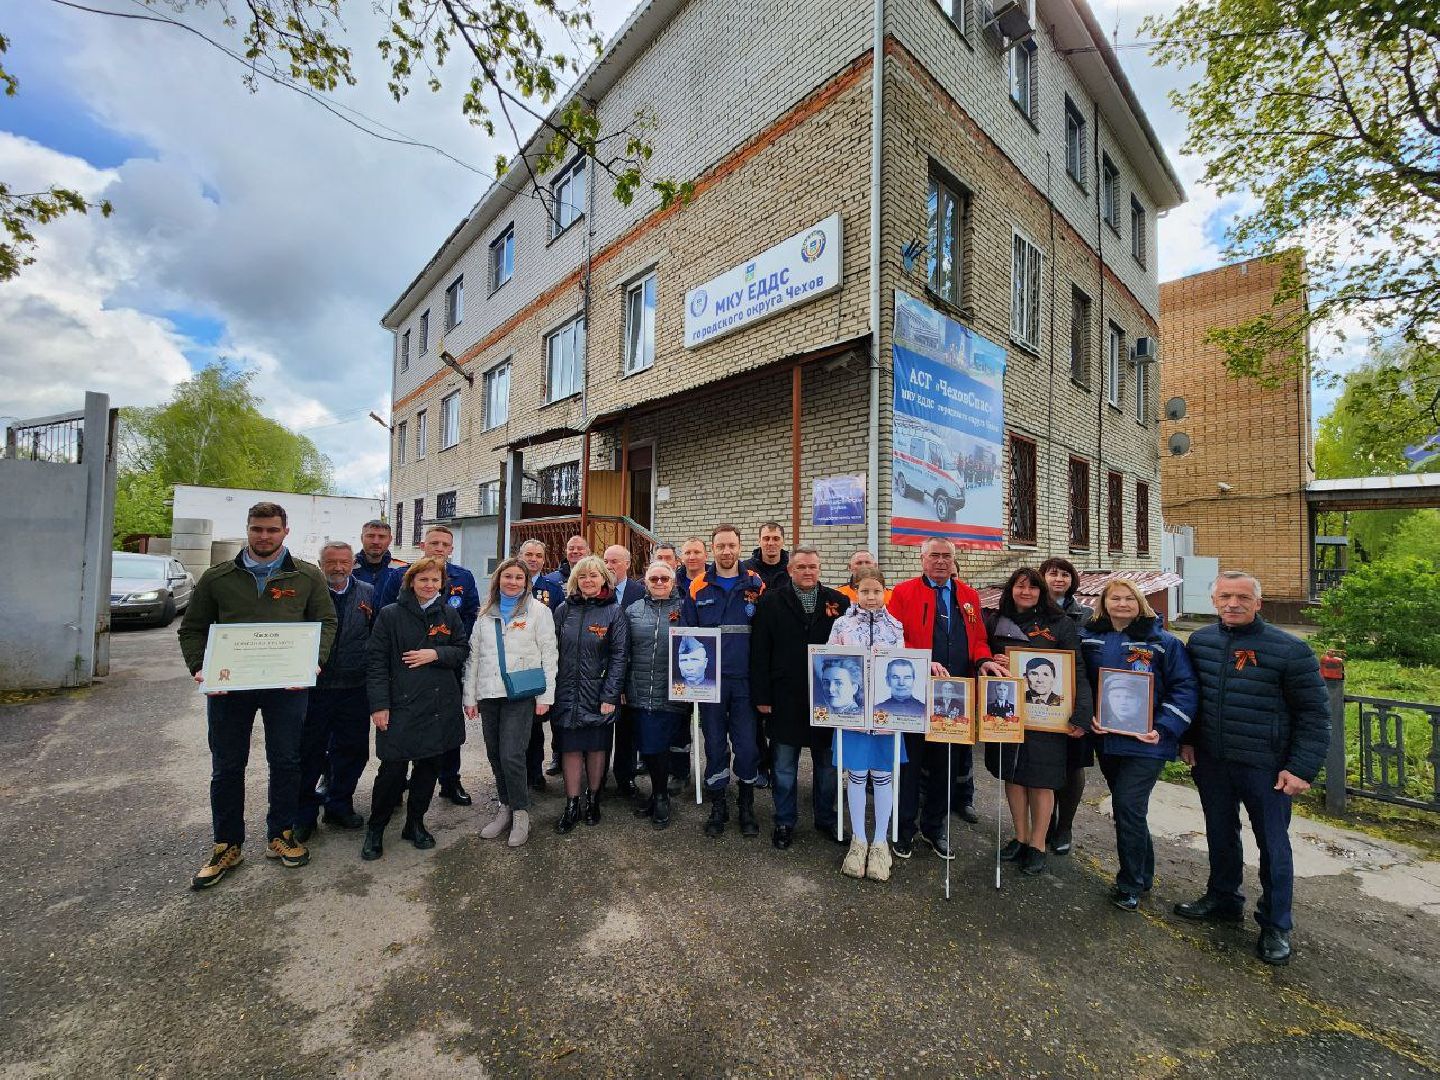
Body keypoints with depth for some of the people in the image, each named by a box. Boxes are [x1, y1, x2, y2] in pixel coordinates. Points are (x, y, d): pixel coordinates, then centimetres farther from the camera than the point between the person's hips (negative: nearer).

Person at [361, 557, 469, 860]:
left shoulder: (450, 615, 7)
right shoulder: (390, 615, -2)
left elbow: (463, 650, 9)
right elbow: (376, 661, -4)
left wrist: (436, 654, -10)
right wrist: (379, 704, -10)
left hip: (440, 705, 3)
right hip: (401, 706, -3)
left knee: (429, 765, 11)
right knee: (393, 769, -4)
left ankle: (415, 824, 29)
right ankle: (375, 828, 20)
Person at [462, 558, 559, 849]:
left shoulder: (538, 611, -1)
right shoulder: (485, 613, 12)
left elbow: (548, 654, -4)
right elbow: (473, 656, 13)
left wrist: (545, 696, -8)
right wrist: (469, 696, 9)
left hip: (521, 694, -4)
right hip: (489, 694, 5)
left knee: (512, 755, -9)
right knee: (495, 755, 10)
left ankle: (520, 813, 10)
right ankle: (505, 807, 27)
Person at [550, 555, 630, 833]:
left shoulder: (614, 612, -3)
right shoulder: (564, 610, 4)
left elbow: (619, 656, -6)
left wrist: (610, 696, -12)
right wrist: (548, 690, -2)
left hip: (598, 694, -1)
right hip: (566, 693, 2)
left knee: (596, 748, 9)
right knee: (570, 748, 6)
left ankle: (593, 799, 28)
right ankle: (572, 806, 19)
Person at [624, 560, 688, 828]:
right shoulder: (633, 610, 8)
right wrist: (622, 687, 6)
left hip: (671, 693, -3)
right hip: (640, 692, 3)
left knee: (657, 746, -1)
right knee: (645, 746, 8)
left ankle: (661, 797, 24)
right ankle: (658, 793, 32)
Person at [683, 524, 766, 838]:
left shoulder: (755, 584, 1)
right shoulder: (698, 587, 2)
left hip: (745, 681, 0)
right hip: (710, 681, 1)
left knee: (747, 744, 4)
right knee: (715, 744, 10)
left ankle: (747, 806, 26)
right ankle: (718, 806, 28)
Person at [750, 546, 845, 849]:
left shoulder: (837, 602, 2)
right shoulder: (771, 602, -3)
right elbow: (759, 652, -4)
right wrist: (762, 696, -7)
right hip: (785, 699, -1)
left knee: (826, 764, 15)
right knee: (784, 766, 11)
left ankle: (825, 819, 34)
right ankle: (784, 822, 28)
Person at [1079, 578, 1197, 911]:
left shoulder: (1162, 642, -4)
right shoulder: (1089, 639, 4)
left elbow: (1184, 687, -6)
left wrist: (1164, 728, -15)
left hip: (1145, 741, -4)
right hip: (1106, 740, 4)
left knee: (1128, 807, -7)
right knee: (1128, 809, 16)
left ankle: (1130, 884, 11)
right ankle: (1143, 874, 35)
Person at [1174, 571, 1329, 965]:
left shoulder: (1289, 649, -11)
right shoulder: (1200, 641, 1)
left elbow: (1314, 713, -7)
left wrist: (1302, 767, -11)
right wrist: (1187, 740, 9)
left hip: (1265, 768, -4)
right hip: (1210, 762, 4)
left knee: (1273, 844, 8)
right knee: (1220, 835, 18)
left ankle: (1276, 927, 25)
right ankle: (1223, 900, 36)